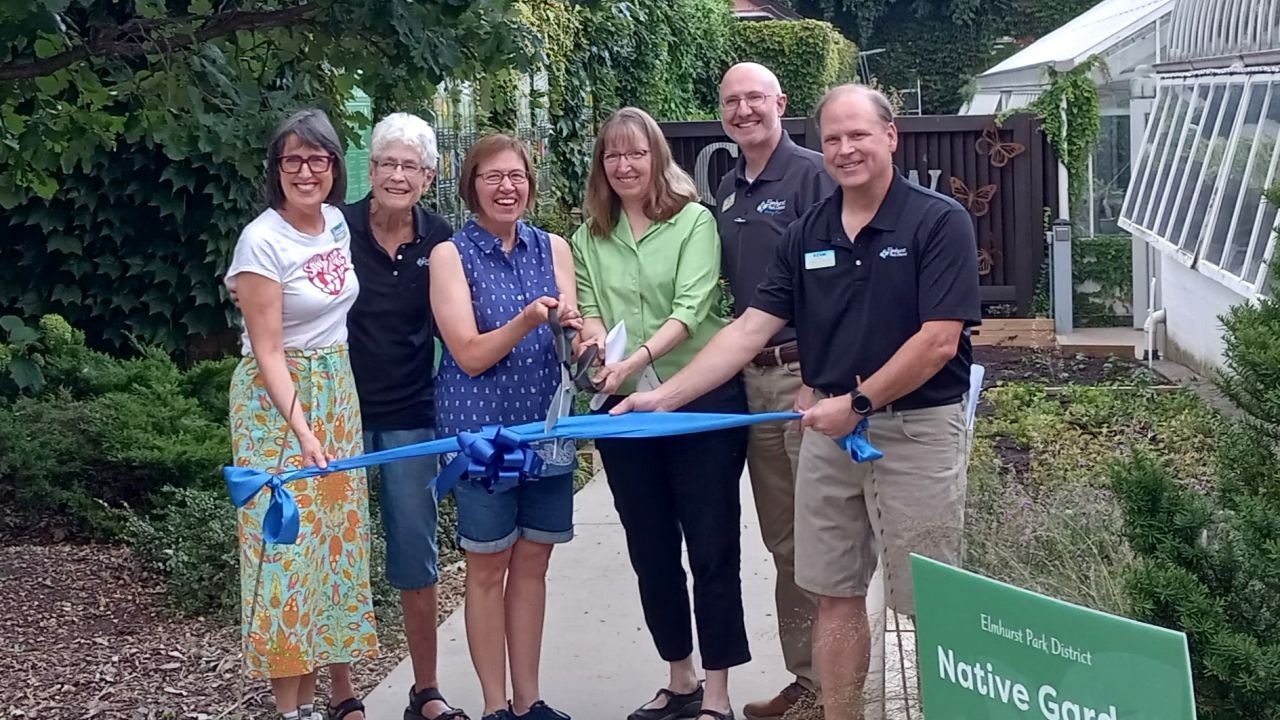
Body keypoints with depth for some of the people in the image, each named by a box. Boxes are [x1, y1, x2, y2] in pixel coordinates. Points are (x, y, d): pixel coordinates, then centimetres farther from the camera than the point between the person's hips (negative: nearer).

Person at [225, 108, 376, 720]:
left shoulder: (337, 224, 5)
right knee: (287, 545, -4)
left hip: (338, 395, 7)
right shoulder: (262, 240, -16)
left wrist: (335, 418, 12)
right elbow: (268, 352, -18)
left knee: (340, 540, 9)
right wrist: (302, 432, -27)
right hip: (277, 400, -7)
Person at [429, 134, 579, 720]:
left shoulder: (553, 249, 6)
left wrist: (574, 327, -19)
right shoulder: (451, 255, -6)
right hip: (481, 430, -4)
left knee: (532, 563, 10)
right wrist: (526, 321, -26)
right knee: (488, 567, 4)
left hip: (546, 425, 4)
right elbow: (470, 355, -12)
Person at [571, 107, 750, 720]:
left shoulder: (694, 221, -3)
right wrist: (594, 332, -16)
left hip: (702, 400, -4)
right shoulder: (589, 238, 10)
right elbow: (588, 311, 8)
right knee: (651, 551, 12)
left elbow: (691, 309, -14)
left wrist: (637, 359, -27)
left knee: (712, 548, 0)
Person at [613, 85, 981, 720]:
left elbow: (939, 341, -16)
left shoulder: (939, 222, -9)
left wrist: (858, 403, -15)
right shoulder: (806, 235, 6)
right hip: (829, 428, 5)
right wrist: (665, 396, -5)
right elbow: (751, 329, 3)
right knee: (834, 594, 12)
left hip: (916, 430, -5)